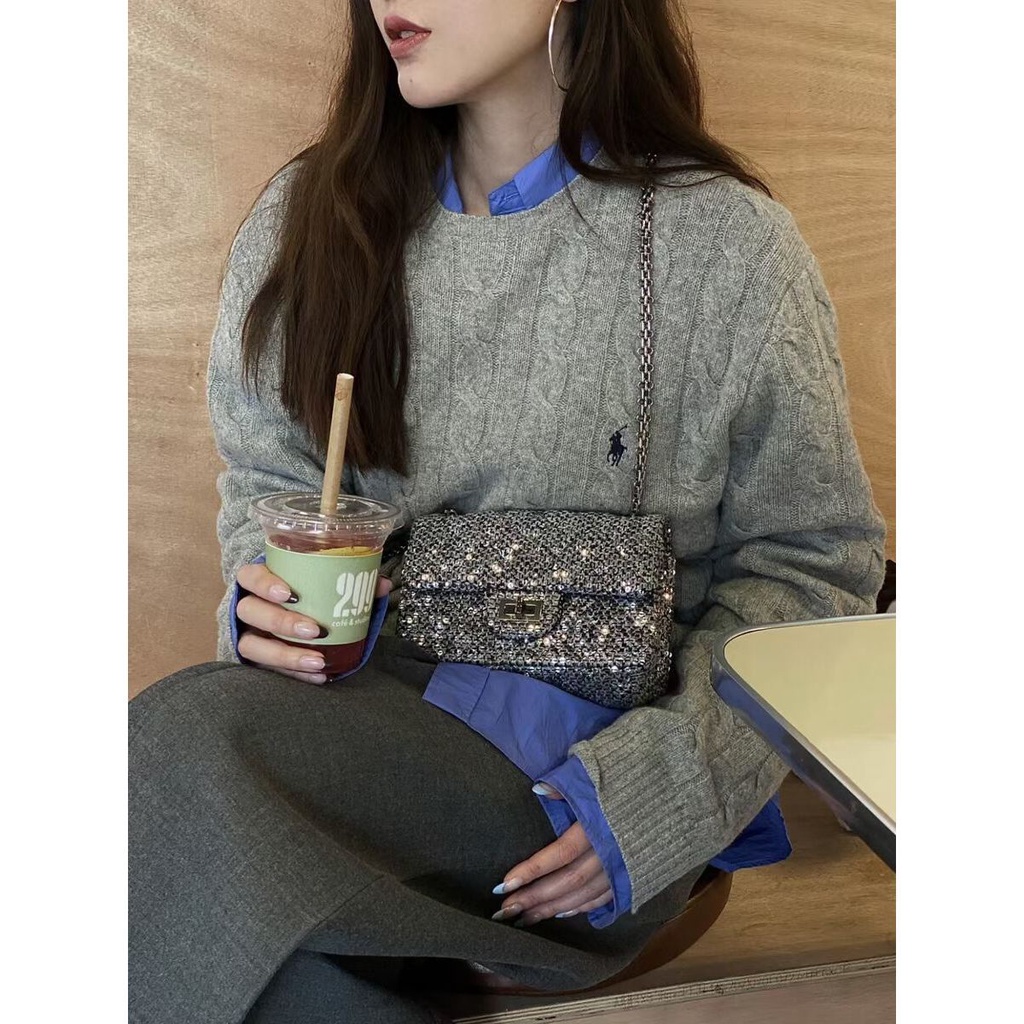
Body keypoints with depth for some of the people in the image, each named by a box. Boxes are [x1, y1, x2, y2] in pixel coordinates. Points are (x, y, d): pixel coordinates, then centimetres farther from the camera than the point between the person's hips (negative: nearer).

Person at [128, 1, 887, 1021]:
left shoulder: (726, 240, -5)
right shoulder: (305, 218, 6)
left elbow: (814, 555, 0)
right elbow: (266, 486, 15)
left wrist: (667, 784, -14)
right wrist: (271, 605, -9)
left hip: (597, 739, -4)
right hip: (370, 695, 5)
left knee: (182, 753, -27)